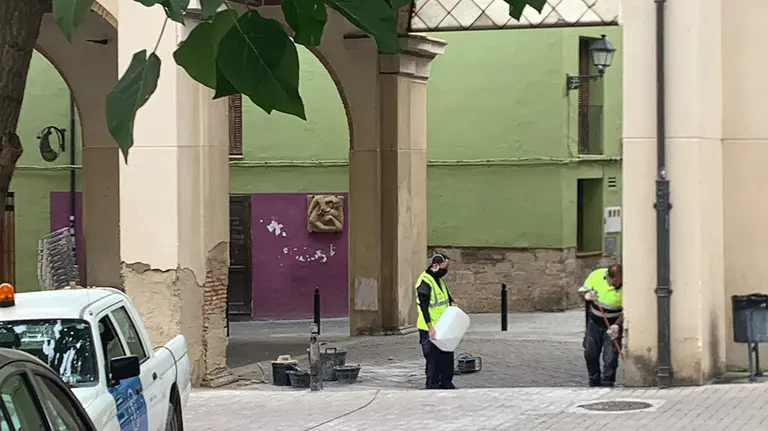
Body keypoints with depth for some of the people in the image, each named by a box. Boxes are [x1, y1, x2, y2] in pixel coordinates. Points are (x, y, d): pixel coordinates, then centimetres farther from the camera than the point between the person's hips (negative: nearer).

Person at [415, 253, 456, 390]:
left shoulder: (439, 281, 13)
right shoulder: (425, 282, -16)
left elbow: (447, 298, 28)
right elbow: (423, 306, -20)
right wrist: (430, 328, -23)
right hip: (430, 329, -9)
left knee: (447, 355, 12)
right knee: (433, 358, -3)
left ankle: (446, 382, 22)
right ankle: (432, 385, 5)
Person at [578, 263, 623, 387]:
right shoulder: (596, 275, -15)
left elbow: (625, 311, -17)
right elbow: (583, 290, 3)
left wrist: (617, 325, -30)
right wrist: (587, 295, -20)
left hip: (613, 325, -3)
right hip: (594, 322, 3)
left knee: (610, 357, -9)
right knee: (590, 353, 9)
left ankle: (607, 385, 0)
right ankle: (594, 384, 25)